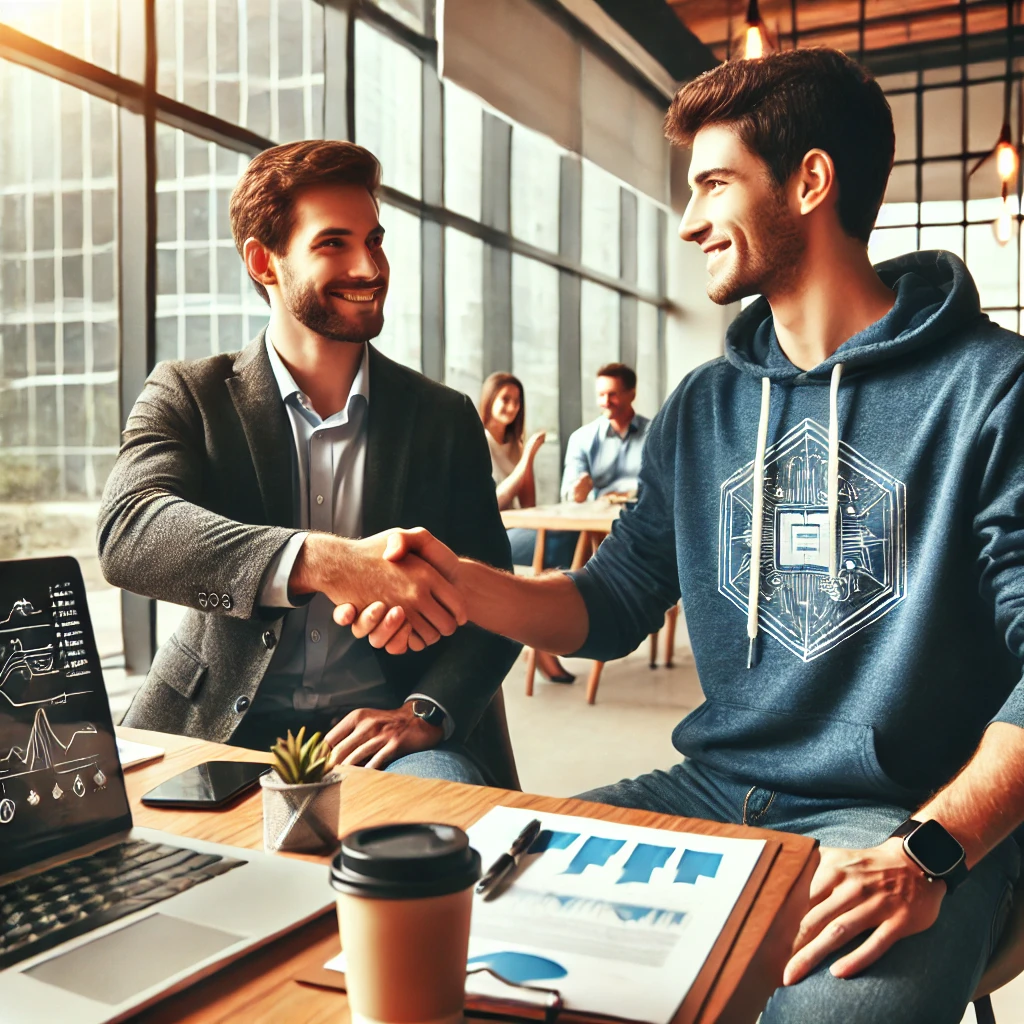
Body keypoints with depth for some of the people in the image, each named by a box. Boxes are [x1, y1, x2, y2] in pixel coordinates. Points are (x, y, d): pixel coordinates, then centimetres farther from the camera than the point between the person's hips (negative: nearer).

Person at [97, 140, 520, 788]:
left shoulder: (447, 418, 7)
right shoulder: (187, 396, 3)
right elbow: (128, 531, -17)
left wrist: (427, 711, -13)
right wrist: (321, 562, -35)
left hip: (379, 735, 0)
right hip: (220, 731, 1)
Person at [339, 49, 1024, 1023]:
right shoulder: (703, 407, 10)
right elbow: (612, 604, 11)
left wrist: (929, 850, -24)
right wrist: (463, 584, -7)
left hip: (920, 820, -4)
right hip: (715, 791, 5)